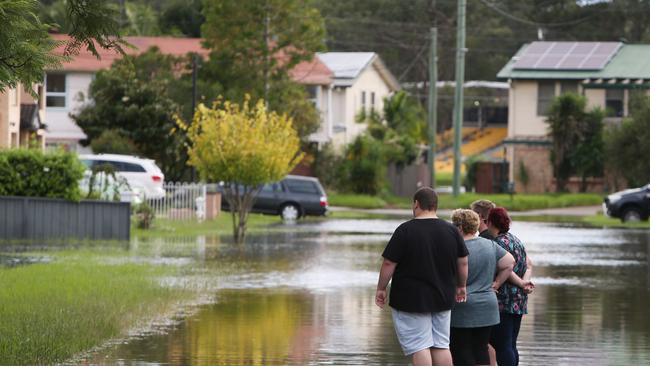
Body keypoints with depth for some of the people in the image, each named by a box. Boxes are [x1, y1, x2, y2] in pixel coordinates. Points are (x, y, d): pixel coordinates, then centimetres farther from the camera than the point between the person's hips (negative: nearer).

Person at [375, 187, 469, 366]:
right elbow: (463, 263, 10)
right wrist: (461, 286, 25)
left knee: (419, 347, -4)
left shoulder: (405, 230, -11)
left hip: (411, 300, -5)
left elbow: (389, 264, -11)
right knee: (441, 346, 11)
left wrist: (381, 288, 1)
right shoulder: (451, 230, 3)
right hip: (443, 298, 5)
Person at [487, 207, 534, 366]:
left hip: (503, 301, -9)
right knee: (511, 345, 13)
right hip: (519, 301, 9)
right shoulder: (515, 240, 17)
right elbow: (528, 263, 14)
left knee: (502, 347, -9)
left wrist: (521, 283, -11)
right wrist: (525, 280, -1)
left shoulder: (499, 242, -12)